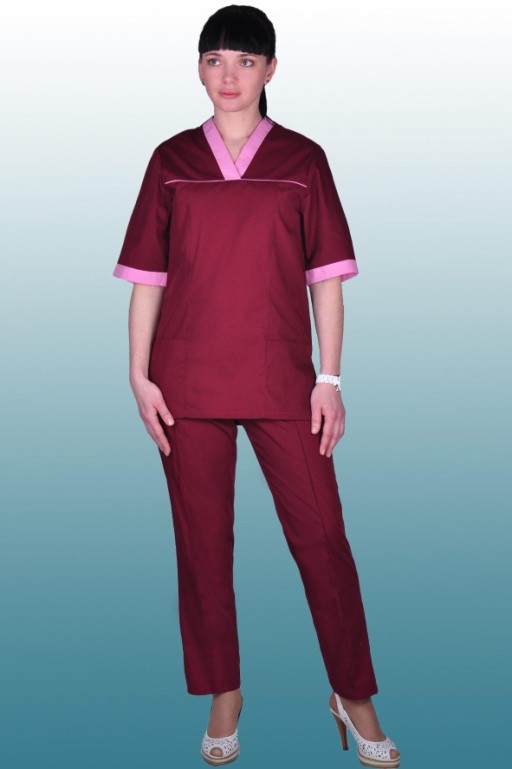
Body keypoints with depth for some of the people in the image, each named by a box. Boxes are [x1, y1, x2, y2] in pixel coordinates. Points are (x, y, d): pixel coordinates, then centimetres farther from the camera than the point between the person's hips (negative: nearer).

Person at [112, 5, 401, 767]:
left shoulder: (302, 159, 5)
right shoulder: (171, 160, 6)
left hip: (282, 380, -1)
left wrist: (330, 376, -3)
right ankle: (223, 696, 24)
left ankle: (354, 694, 18)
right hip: (189, 382, 1)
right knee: (203, 541, 8)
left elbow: (326, 274, 3)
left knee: (322, 537, 1)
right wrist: (140, 374, 0)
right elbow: (147, 275, 7)